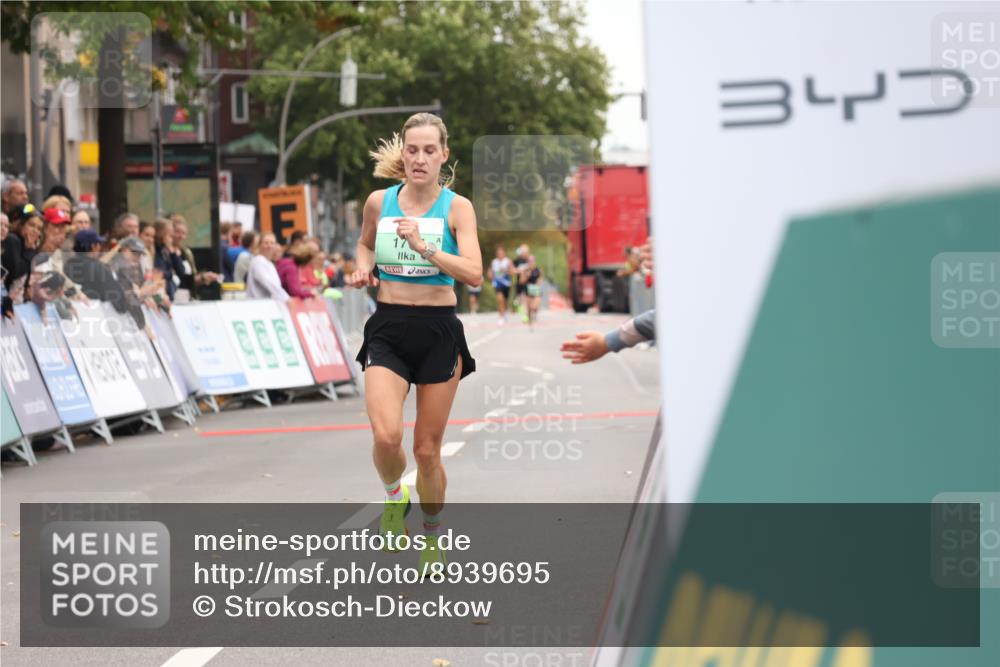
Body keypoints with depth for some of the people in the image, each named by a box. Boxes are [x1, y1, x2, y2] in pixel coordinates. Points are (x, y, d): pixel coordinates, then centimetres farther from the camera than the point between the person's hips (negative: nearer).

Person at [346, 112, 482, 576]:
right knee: (386, 437, -19)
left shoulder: (457, 207, -6)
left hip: (438, 332, -1)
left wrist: (424, 247, -30)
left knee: (427, 449, 5)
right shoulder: (378, 202, 2)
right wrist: (363, 268, 2)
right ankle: (394, 495, 16)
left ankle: (432, 535, 29)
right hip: (388, 329, 1)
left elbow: (474, 274, -19)